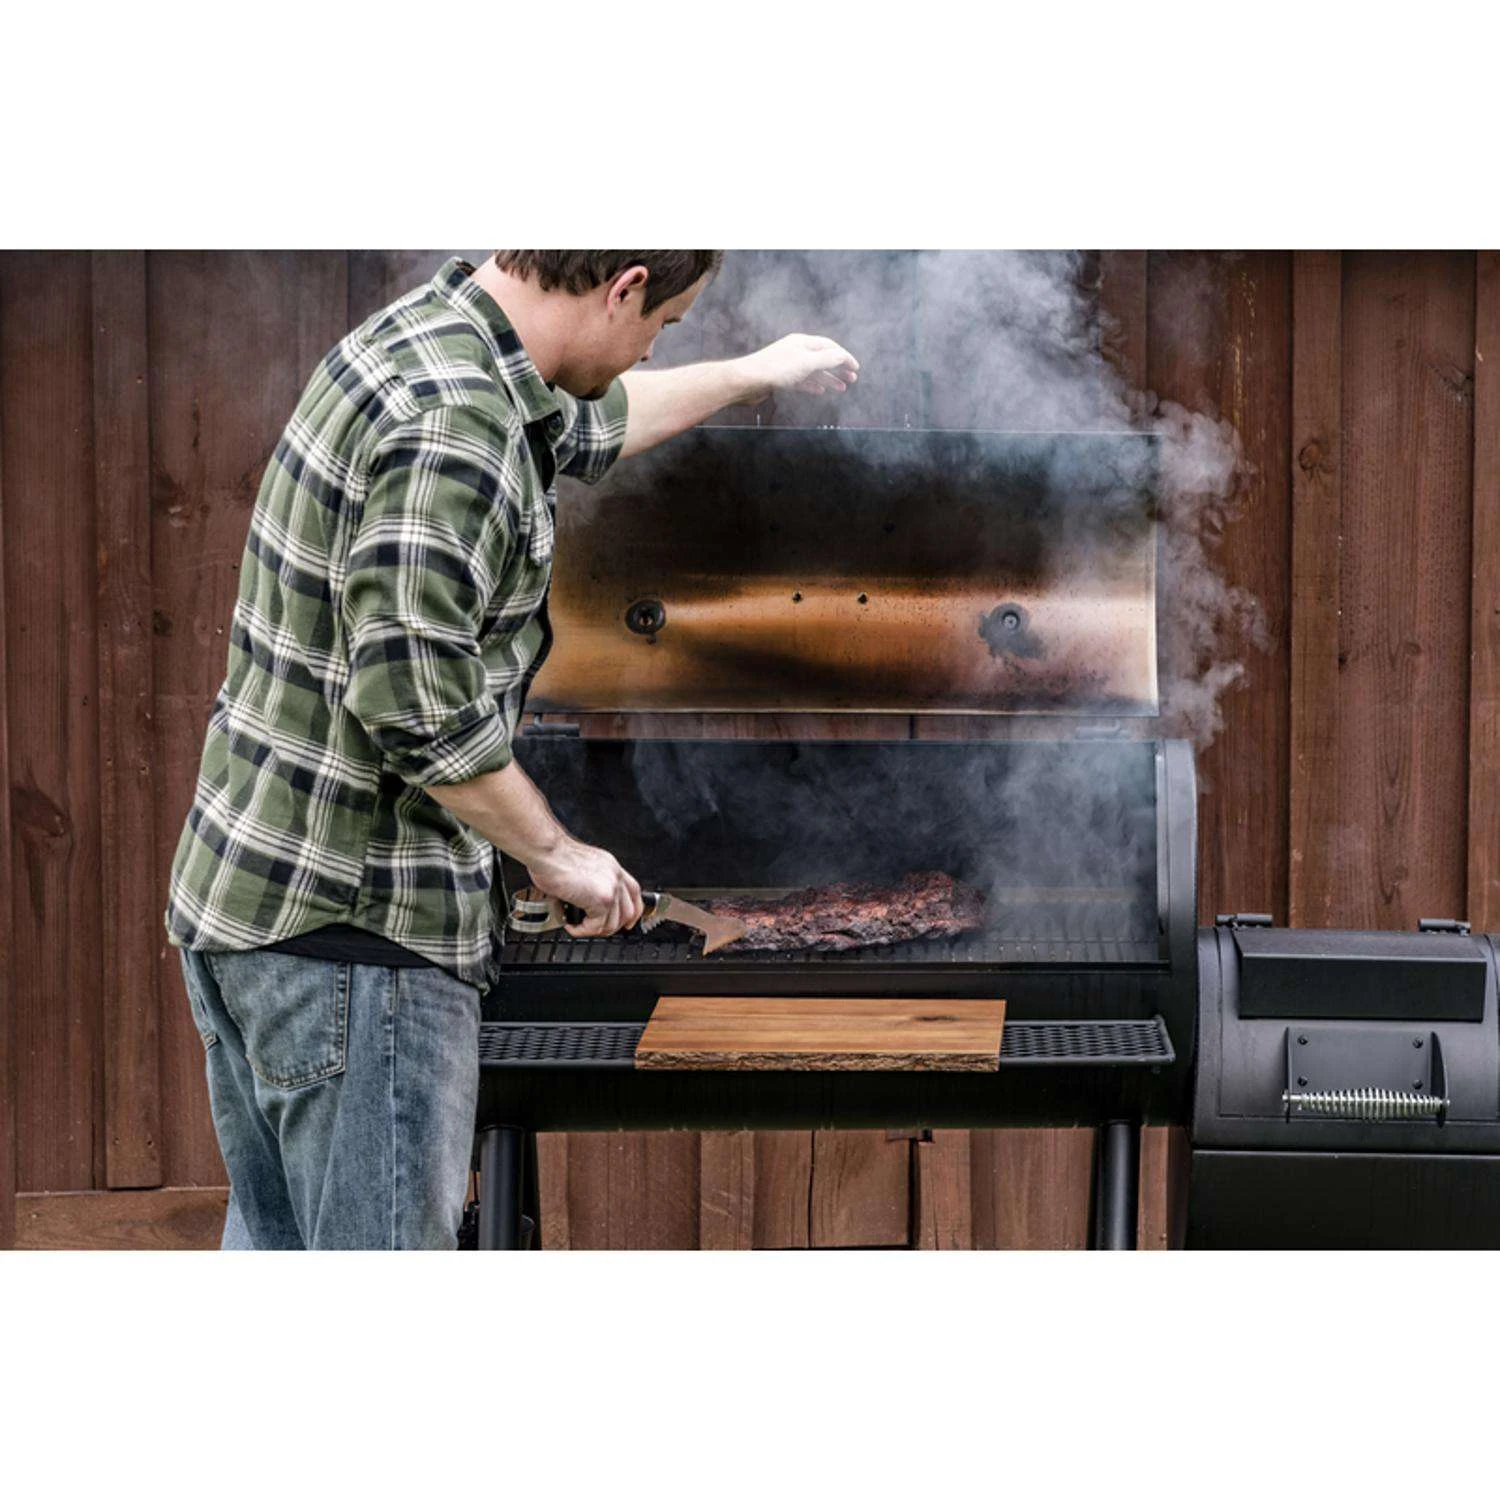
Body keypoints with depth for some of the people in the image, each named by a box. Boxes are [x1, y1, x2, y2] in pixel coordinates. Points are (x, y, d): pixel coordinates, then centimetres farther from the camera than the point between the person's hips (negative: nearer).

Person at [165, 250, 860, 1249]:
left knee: (277, 1243, 17)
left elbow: (585, 427, 32)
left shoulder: (431, 337, 10)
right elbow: (415, 704, -27)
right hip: (354, 935, -10)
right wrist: (555, 854, -13)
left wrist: (756, 373, 45)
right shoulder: (453, 426, -21)